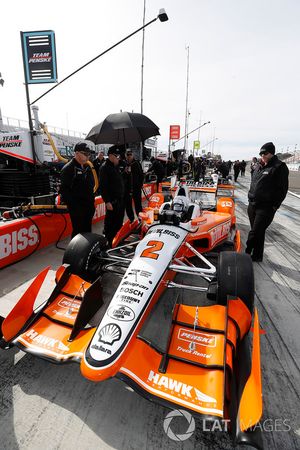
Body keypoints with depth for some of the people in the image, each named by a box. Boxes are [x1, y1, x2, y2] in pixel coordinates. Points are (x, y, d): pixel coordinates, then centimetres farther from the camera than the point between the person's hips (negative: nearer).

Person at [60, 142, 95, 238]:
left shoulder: (87, 167, 14)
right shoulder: (68, 168, -11)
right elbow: (64, 190, -16)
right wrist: (72, 204, -18)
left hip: (88, 206, 8)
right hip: (76, 208, -8)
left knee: (87, 230, 17)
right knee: (78, 231, -3)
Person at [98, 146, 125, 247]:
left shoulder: (117, 167, 16)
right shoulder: (105, 168, -11)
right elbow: (102, 186, -18)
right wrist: (107, 201, -22)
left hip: (120, 199, 9)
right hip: (112, 201, -9)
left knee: (119, 222, 17)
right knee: (110, 223, -2)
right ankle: (108, 242, 9)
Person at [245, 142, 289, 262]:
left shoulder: (280, 167, -7)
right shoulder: (259, 167, 14)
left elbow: (283, 189, -9)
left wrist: (274, 206, -12)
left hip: (266, 207, -7)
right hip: (252, 204, 7)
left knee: (255, 232, -8)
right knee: (257, 231, 13)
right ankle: (257, 256, 24)